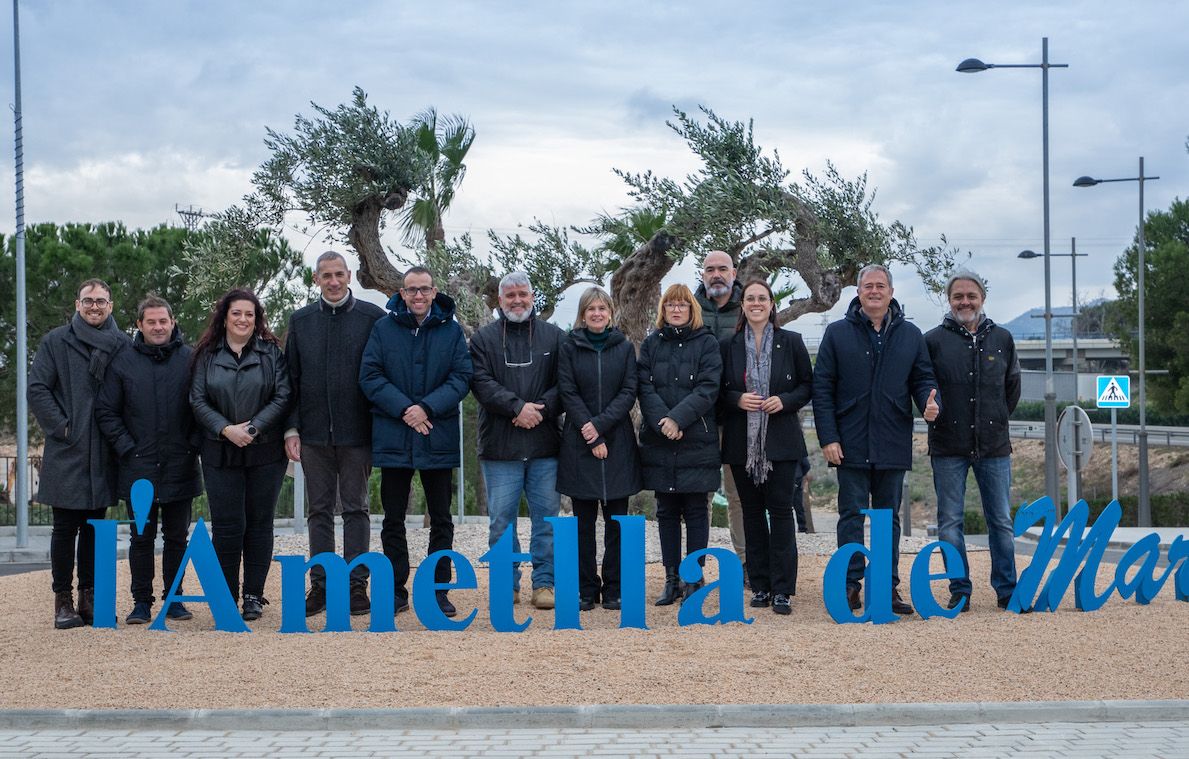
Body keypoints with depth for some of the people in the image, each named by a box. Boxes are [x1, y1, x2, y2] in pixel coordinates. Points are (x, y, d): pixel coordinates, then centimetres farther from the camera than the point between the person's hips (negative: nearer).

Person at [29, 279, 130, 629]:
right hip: (66, 453, -3)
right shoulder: (56, 341, 0)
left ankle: (89, 597, 16)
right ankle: (63, 600, 7)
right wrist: (61, 427, -9)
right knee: (65, 527, 1)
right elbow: (37, 389, -3)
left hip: (103, 455, 3)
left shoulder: (121, 345, 7)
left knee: (94, 528, 9)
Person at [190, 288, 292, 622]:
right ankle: (226, 596, 7)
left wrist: (253, 428, -13)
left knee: (259, 523, 4)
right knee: (226, 525, -3)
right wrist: (226, 429, -13)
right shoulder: (208, 355, 6)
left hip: (265, 452, 0)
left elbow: (283, 396, -3)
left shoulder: (271, 352, 3)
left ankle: (254, 595, 12)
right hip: (221, 453, 0)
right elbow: (198, 400, 1)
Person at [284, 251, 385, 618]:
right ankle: (320, 584, 13)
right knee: (319, 510, 8)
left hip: (356, 433, -3)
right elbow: (291, 378, 10)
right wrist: (292, 429, 2)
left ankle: (356, 584, 7)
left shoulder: (372, 317, -1)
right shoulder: (301, 320, 9)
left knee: (355, 508, 3)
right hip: (313, 434, 3)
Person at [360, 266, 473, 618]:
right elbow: (369, 376, -4)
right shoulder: (383, 328, 2)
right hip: (394, 439, 0)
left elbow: (461, 378, -3)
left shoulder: (451, 330, 3)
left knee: (441, 519, 6)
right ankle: (396, 589, 16)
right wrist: (403, 409, -15)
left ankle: (439, 589, 15)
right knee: (393, 519, 7)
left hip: (438, 439, 0)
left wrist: (428, 407, -16)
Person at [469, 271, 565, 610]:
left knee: (546, 515, 3)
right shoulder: (484, 338, 7)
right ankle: (506, 584, 12)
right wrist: (517, 406, -15)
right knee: (501, 518, 2)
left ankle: (544, 583, 11)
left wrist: (540, 408, -13)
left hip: (545, 444, 1)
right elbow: (481, 382, -5)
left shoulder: (554, 337, 9)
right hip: (499, 445, 0)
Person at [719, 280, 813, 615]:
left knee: (780, 510, -6)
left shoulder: (791, 342, 3)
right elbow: (718, 391, 9)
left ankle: (782, 589, -4)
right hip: (742, 442, 2)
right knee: (752, 512, 7)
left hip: (781, 440, -2)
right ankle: (760, 586, 13)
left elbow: (807, 385, 6)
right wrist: (738, 399, -11)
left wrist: (785, 400, -11)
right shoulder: (728, 346, 6)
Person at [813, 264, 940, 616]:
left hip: (893, 445, 2)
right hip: (851, 445, -2)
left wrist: (929, 403, -13)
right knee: (852, 515, 1)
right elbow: (822, 388, 0)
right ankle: (851, 584, 6)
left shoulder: (911, 335, 8)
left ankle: (889, 587, 14)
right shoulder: (838, 333, 2)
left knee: (889, 517, 9)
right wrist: (828, 438, -7)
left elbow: (923, 378, 11)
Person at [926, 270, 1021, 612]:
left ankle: (1007, 590, 14)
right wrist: (937, 416, 4)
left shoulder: (1001, 339, 7)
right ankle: (960, 591, 10)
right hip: (949, 447, -2)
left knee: (1002, 521, 6)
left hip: (994, 445, 2)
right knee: (950, 522, 1)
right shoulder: (934, 340, -2)